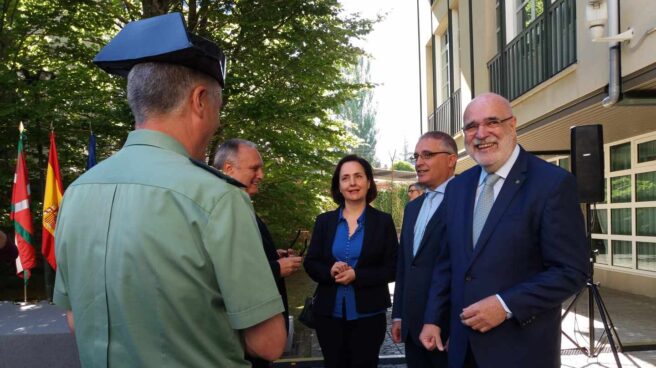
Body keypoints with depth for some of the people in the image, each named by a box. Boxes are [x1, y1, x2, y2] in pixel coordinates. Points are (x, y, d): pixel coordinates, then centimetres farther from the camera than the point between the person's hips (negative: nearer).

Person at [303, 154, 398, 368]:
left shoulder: (383, 221, -2)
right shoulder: (324, 221, 3)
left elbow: (392, 269, -5)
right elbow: (310, 263, 4)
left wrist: (357, 275, -19)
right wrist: (329, 271, -17)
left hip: (368, 314, -2)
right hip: (329, 313, 2)